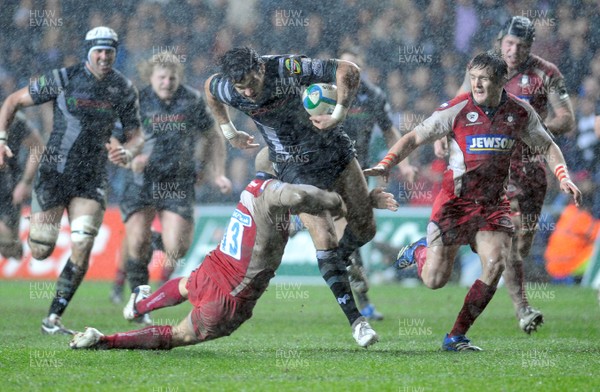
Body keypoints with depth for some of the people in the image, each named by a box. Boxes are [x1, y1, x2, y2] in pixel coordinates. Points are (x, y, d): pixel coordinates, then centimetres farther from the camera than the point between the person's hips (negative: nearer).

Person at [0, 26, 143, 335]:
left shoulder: (124, 90, 0)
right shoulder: (64, 79, -9)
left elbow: (136, 136, 8)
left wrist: (127, 153, -15)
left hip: (92, 179, 2)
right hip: (54, 173, -2)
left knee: (82, 251, -12)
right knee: (40, 252, 0)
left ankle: (53, 318, -3)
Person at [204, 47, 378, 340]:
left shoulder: (288, 68, -26)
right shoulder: (228, 90, -17)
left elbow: (349, 71, -23)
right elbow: (208, 87, 10)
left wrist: (339, 115, -30)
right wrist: (229, 132, 13)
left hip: (334, 150, 0)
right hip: (296, 169, 0)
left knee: (365, 230, 5)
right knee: (325, 241, -14)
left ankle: (337, 261, 38)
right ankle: (355, 319, -10)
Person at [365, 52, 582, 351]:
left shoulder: (520, 112, -1)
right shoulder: (457, 109, -11)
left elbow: (547, 146, 14)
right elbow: (414, 138, -7)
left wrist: (563, 177, -3)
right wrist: (385, 164, -22)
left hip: (494, 201, 3)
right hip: (455, 199, -3)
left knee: (495, 264, -17)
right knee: (435, 280, -6)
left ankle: (456, 337, -4)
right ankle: (419, 250, 33)